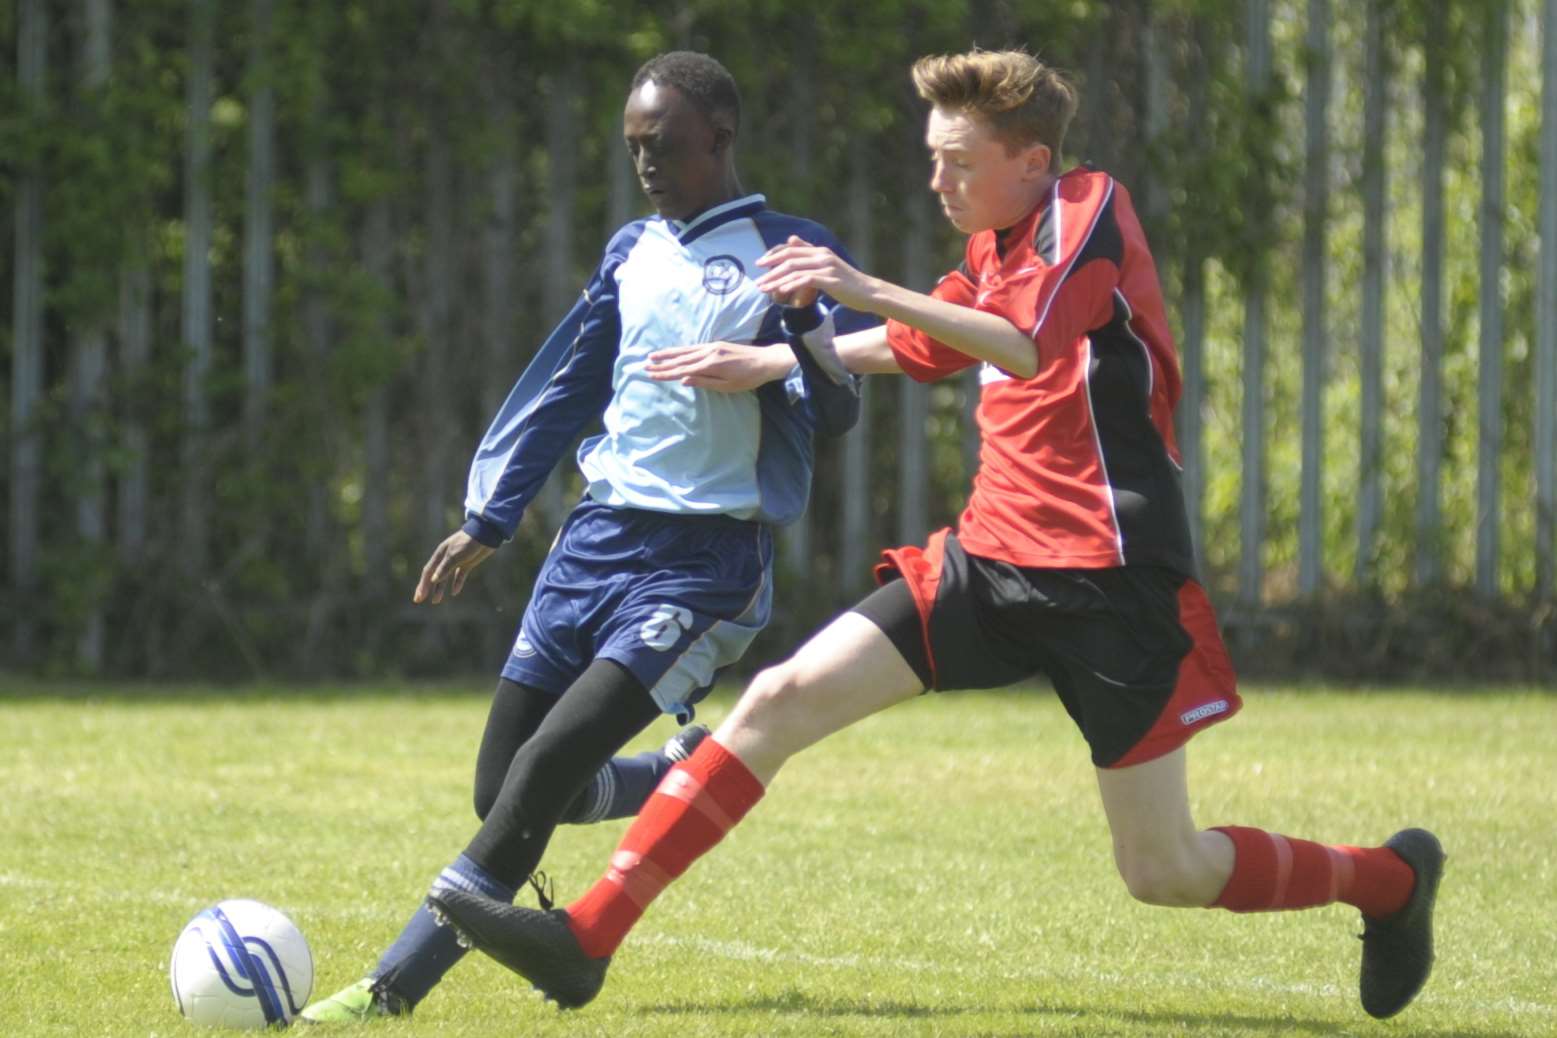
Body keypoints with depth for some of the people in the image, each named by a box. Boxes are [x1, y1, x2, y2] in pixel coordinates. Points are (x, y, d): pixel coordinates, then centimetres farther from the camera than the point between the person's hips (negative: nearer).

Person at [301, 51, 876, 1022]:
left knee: (544, 770, -19)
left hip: (704, 565, -7)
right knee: (503, 791, 4)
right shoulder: (634, 253, 14)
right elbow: (565, 386, 22)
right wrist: (487, 519, 21)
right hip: (599, 540, 7)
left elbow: (839, 410, -11)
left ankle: (395, 986, -16)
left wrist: (808, 339, -32)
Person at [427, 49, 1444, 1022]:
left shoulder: (1091, 209, -10)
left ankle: (1393, 880, 24)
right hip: (991, 559, 8)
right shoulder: (997, 248, 15)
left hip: (1109, 578, -8)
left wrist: (869, 290, -36)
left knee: (1165, 871, -3)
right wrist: (765, 363, 31)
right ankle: (587, 936, -12)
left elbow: (1027, 346, -28)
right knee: (782, 698, -9)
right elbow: (914, 347, 33)